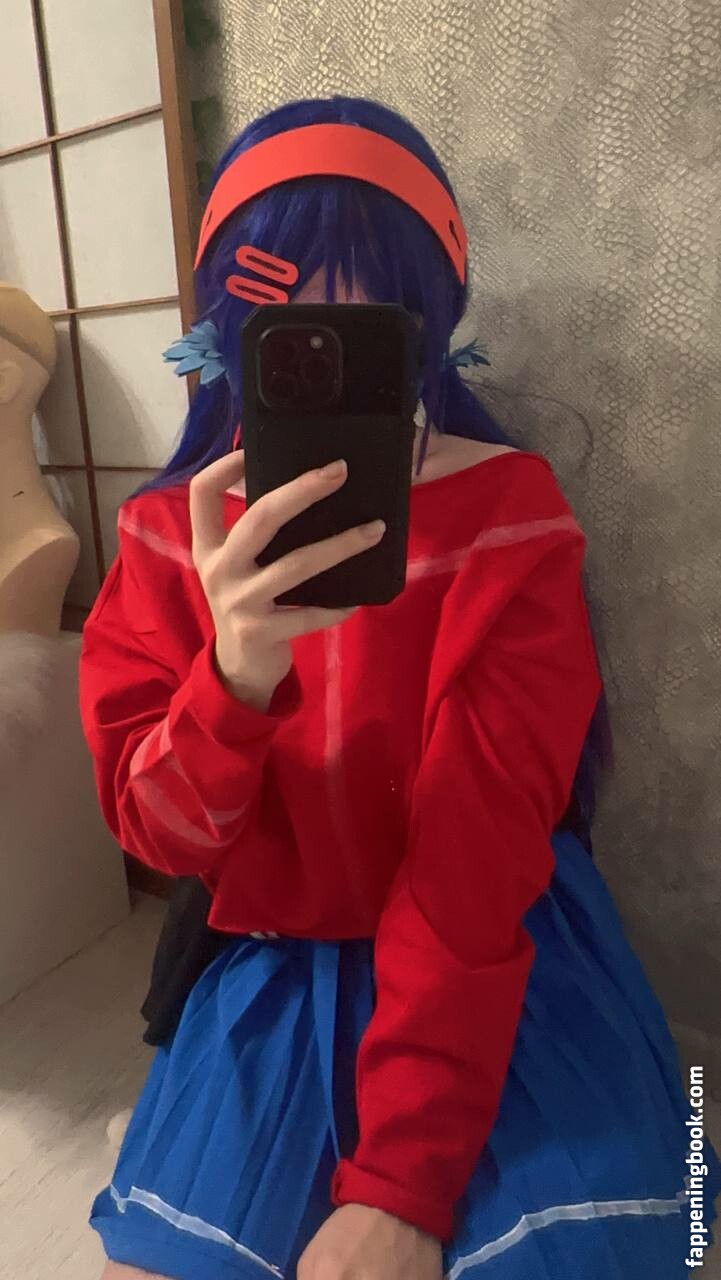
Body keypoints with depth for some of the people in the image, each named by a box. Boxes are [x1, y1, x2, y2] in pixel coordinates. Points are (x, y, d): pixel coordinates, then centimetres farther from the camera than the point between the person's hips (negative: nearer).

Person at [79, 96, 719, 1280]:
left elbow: (481, 842, -17)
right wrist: (235, 672, -32)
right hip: (268, 963, 2)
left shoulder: (505, 510, -13)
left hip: (500, 954, -1)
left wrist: (400, 1181, -20)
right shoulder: (170, 531, -4)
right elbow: (156, 829, -10)